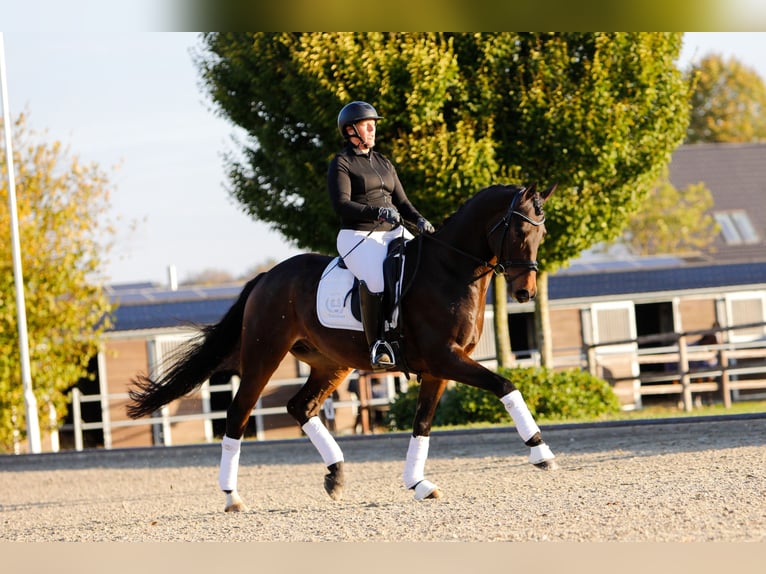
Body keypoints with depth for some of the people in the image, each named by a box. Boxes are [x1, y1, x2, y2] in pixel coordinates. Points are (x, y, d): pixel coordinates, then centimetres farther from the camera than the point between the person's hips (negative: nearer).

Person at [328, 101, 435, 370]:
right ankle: (378, 347, -31)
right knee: (375, 278, -36)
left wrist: (419, 220, -4)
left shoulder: (384, 163, 20)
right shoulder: (341, 164, -1)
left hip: (393, 233, 7)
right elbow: (341, 205, -13)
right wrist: (377, 212, -26)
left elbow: (401, 201, 18)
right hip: (358, 237, -7)